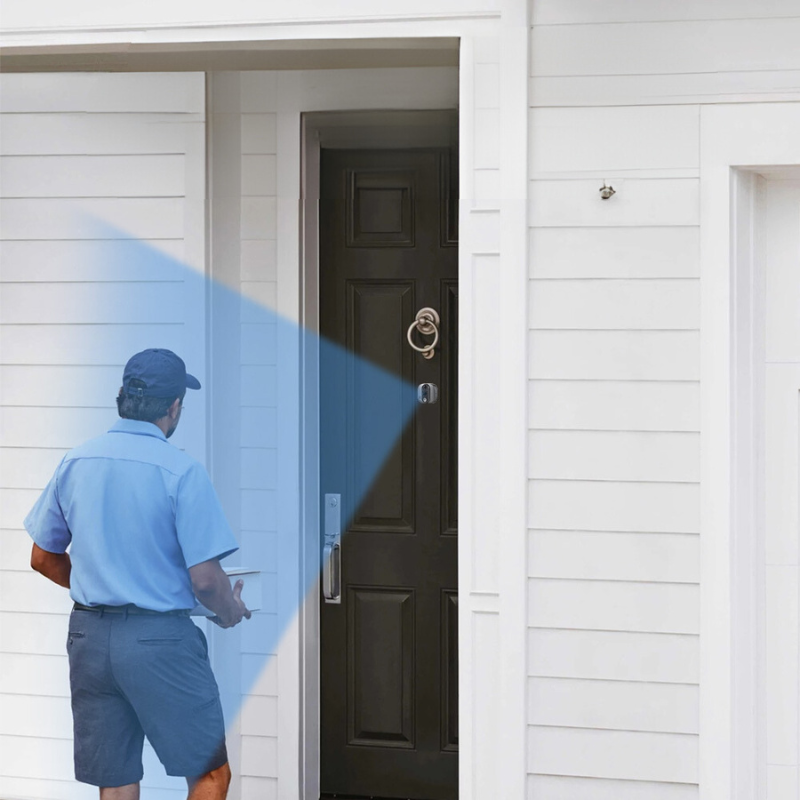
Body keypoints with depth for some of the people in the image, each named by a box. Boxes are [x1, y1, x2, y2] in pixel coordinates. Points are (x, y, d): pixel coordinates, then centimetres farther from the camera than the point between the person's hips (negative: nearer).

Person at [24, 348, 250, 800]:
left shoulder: (75, 462, 4)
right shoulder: (182, 471, -13)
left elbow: (44, 558, 12)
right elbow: (205, 578, -15)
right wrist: (231, 611, 6)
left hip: (89, 634, 6)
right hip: (160, 639, -6)